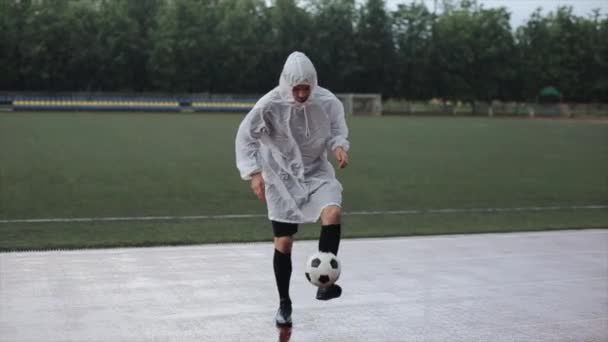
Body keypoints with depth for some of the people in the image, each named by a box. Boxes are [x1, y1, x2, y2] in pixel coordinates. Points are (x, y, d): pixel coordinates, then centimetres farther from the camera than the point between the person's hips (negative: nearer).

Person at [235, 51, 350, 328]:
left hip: (316, 172, 1)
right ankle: (284, 303, 22)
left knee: (333, 213, -29)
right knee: (283, 242, 3)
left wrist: (339, 146, -20)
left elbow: (337, 131, 2)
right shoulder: (270, 104, -21)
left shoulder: (328, 102, -15)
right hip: (281, 177, -1)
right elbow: (245, 136, -11)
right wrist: (254, 173, -18)